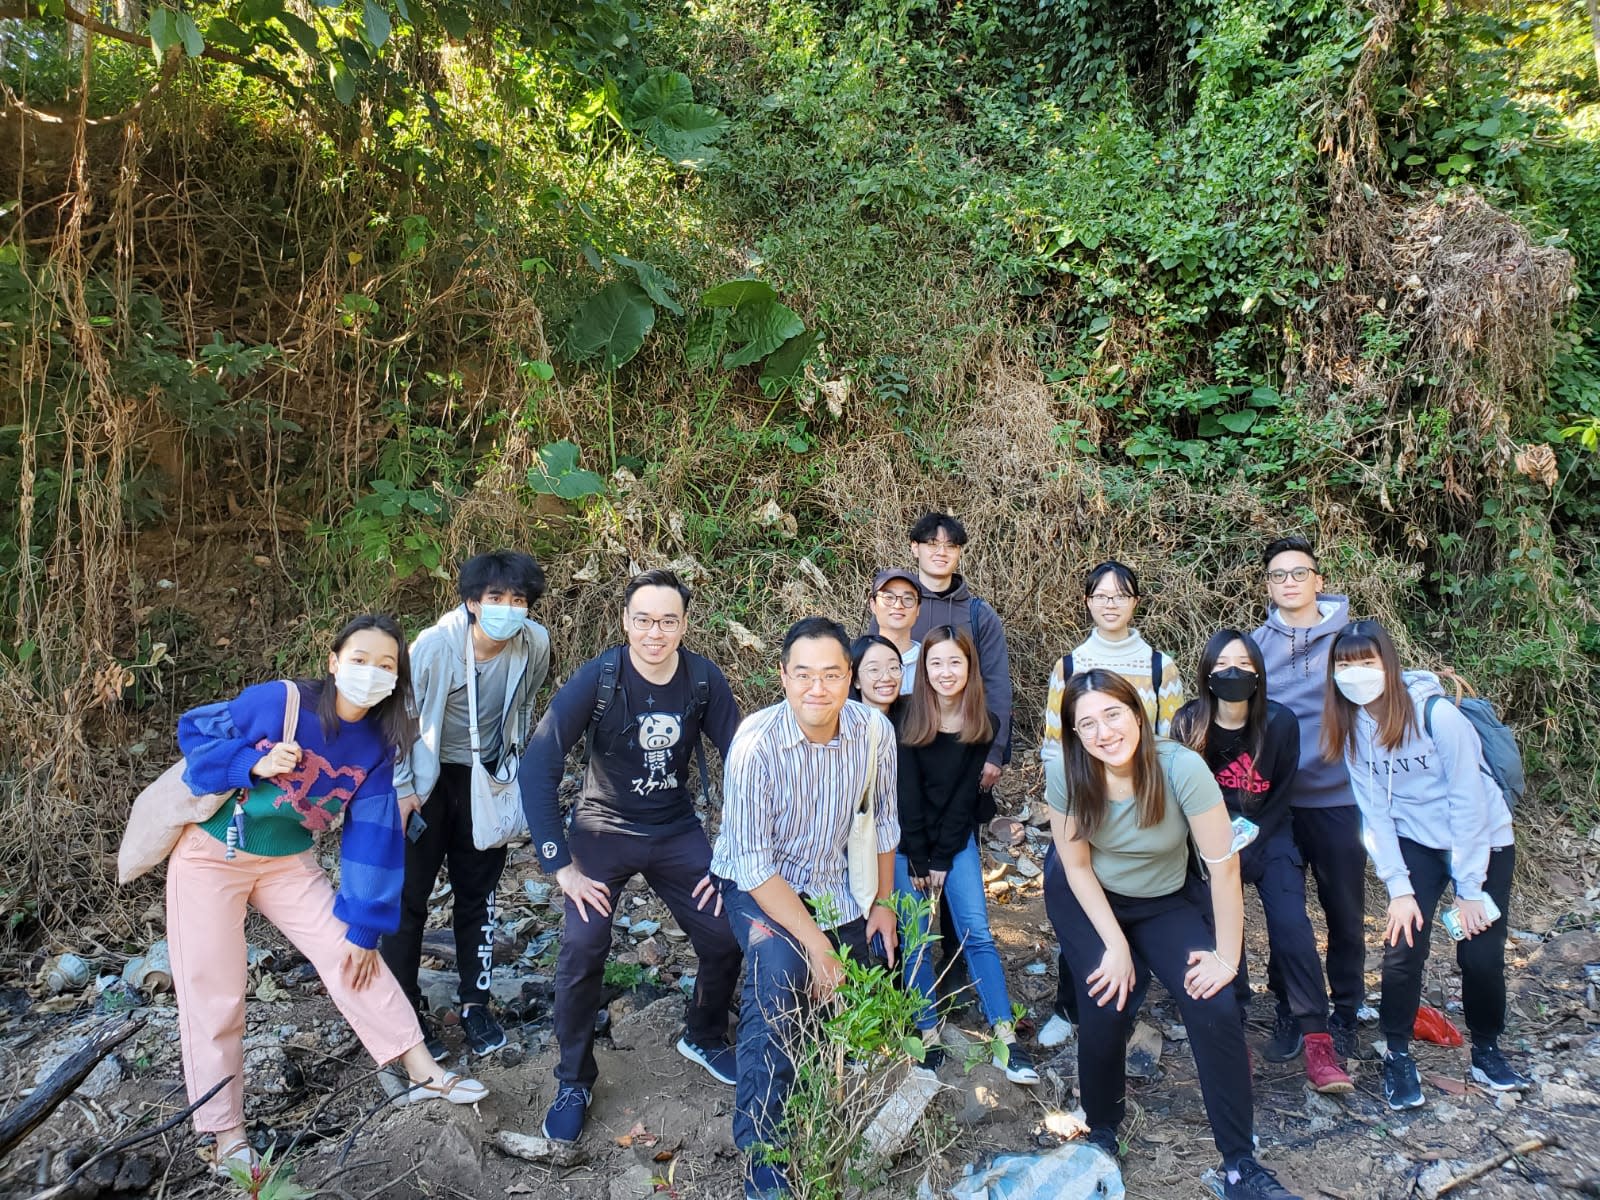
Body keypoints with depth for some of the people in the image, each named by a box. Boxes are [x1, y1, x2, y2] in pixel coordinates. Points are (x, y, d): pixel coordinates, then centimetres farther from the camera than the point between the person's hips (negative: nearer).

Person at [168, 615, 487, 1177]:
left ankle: (422, 1071, 6)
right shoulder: (276, 701, -23)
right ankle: (225, 1133, 18)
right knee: (214, 996, 1)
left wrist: (366, 924, -6)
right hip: (212, 852, -3)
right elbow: (194, 729, -11)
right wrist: (255, 765, -29)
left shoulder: (377, 743, -11)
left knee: (351, 952, -4)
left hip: (288, 861, 3)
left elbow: (371, 834, -7)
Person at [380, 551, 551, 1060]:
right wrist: (401, 789, -10)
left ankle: (474, 1001, 25)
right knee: (408, 896, 2)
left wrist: (516, 767, 11)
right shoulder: (434, 645, -25)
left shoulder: (535, 644, -16)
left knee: (479, 895, 11)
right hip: (427, 780, -3)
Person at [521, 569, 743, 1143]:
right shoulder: (597, 678, -21)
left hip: (677, 831, 3)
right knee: (581, 952, -15)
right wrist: (560, 865, -21)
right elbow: (537, 768, -20)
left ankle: (703, 1038, 31)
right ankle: (573, 1084, 10)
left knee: (726, 939, -1)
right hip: (604, 830, -2)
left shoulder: (705, 680, -14)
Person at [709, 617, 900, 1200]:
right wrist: (817, 946, -26)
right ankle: (761, 1150, -13)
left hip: (831, 879, 5)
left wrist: (884, 901, 7)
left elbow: (882, 816, 2)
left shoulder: (874, 730, -17)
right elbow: (754, 864, -26)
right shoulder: (757, 743, -29)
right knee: (780, 972, -28)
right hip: (758, 883, -5)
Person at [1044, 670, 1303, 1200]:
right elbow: (1077, 867, -12)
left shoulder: (1181, 768, -29)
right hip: (1086, 901, 0)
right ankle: (1101, 1133, 12)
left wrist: (1227, 958, -19)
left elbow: (1224, 864, -23)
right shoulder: (1070, 776, -23)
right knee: (1107, 1005, -17)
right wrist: (1116, 946, -16)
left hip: (1166, 902, 0)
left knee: (1216, 1008, -16)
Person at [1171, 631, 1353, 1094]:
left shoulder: (1280, 722, -13)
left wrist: (1244, 851, -13)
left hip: (1268, 837, 0)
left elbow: (1278, 798, -5)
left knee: (1291, 927, -14)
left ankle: (1317, 1042, -8)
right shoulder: (1188, 723, -14)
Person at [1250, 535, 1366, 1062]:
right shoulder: (1255, 644, 2)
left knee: (1344, 911, 10)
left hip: (1338, 798, -1)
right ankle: (1287, 1012, 26)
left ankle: (1346, 1013, 28)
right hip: (1275, 800, 1)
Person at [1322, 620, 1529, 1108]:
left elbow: (1470, 801, -20)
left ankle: (1487, 1052, 26)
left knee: (1480, 955, -1)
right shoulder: (1352, 727, -9)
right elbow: (1373, 812, -7)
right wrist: (1399, 888, -13)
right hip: (1416, 843, 3)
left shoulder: (1436, 713, -23)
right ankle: (1397, 1056, 12)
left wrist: (1469, 889, -17)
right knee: (1403, 947, -8)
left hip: (1483, 841, -3)